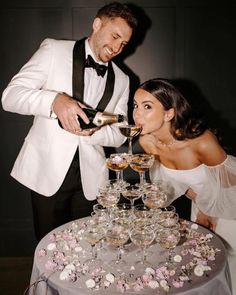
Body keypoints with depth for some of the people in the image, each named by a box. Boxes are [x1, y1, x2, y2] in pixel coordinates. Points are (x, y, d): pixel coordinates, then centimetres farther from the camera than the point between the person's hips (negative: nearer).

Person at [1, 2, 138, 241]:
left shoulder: (121, 80, 10)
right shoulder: (54, 50, -1)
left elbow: (118, 134, 8)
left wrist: (93, 131, -15)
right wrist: (55, 100, -28)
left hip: (90, 176, 3)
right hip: (48, 169, -3)